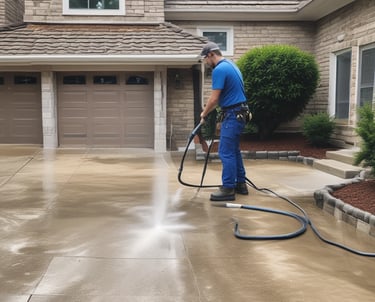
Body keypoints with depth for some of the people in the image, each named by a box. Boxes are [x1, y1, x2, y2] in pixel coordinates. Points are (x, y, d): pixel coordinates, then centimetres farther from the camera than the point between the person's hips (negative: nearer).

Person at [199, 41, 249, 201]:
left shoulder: (219, 69, -16)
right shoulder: (230, 65, 16)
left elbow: (214, 98, -18)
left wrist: (204, 114, -1)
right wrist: (209, 109, 21)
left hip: (233, 115, -10)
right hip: (238, 113, 10)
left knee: (226, 152, -6)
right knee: (234, 150, 16)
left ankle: (228, 189, -3)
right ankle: (240, 184, 22)